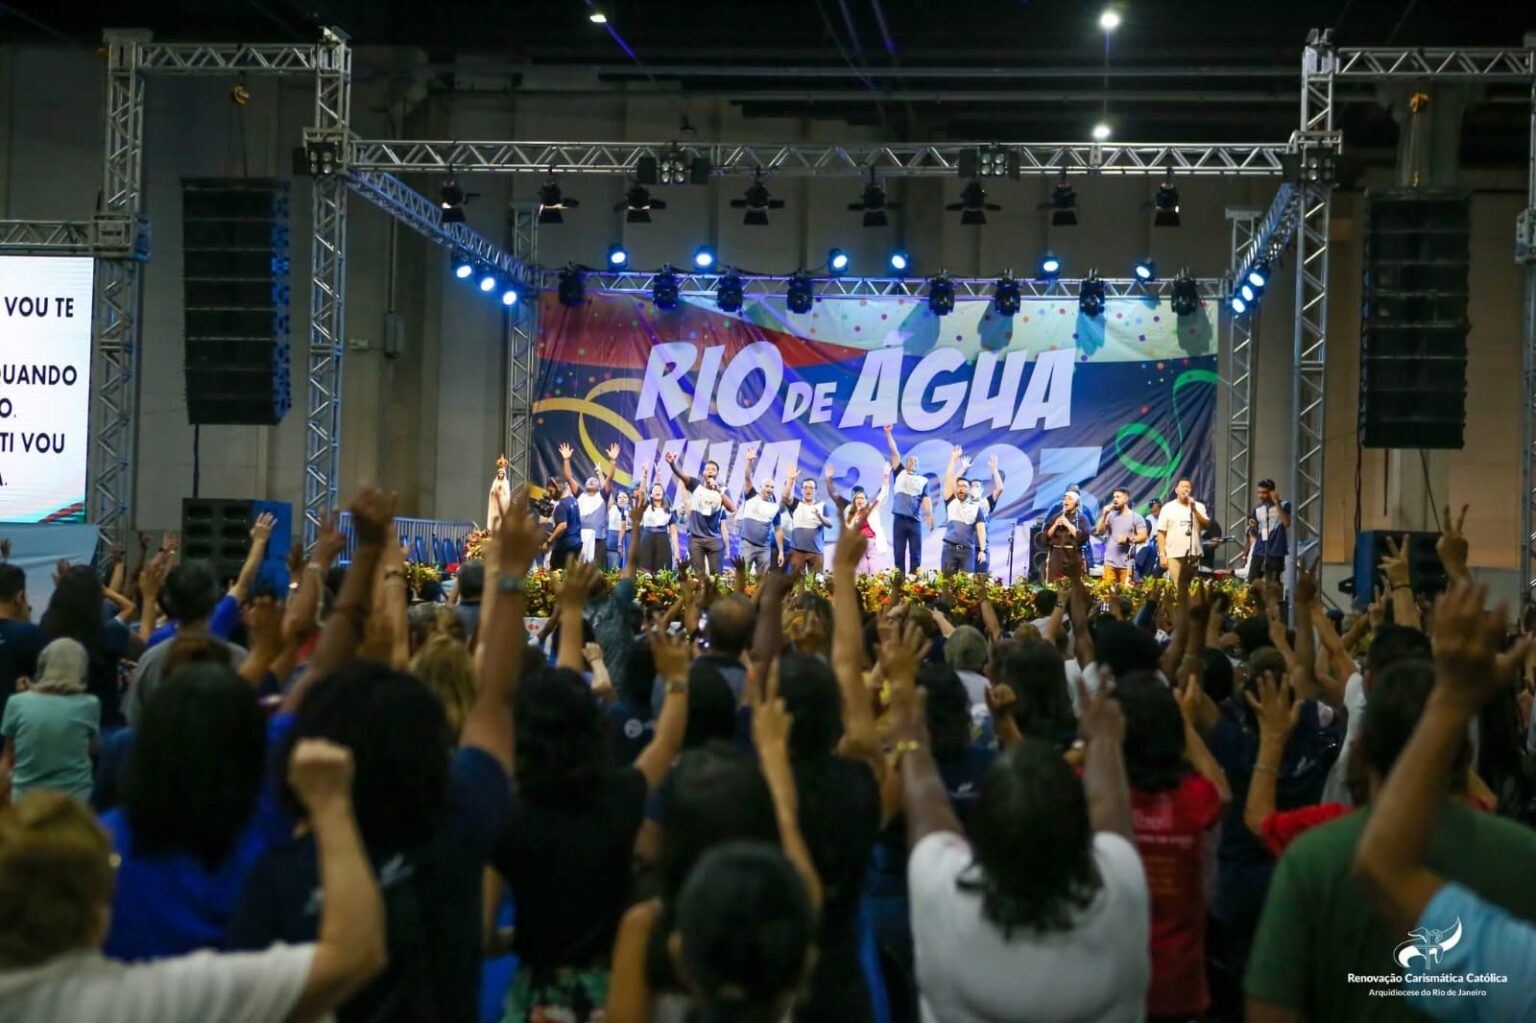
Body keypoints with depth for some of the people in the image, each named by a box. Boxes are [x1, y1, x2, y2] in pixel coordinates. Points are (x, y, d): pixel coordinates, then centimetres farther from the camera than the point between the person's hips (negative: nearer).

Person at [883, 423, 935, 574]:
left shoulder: (923, 480, 12)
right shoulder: (900, 473, 12)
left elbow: (926, 499, 3)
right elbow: (894, 453, 7)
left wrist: (929, 515, -13)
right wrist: (888, 434, 3)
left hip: (915, 521, 1)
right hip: (899, 519, -1)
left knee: (916, 554, 0)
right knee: (899, 553, 0)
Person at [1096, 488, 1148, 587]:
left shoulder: (1136, 517, 1)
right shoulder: (1111, 515, 12)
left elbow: (1143, 537, -3)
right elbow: (1099, 532, 7)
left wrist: (1128, 539, -16)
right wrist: (1104, 515, -1)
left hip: (1126, 564, -3)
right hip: (1109, 562, 3)